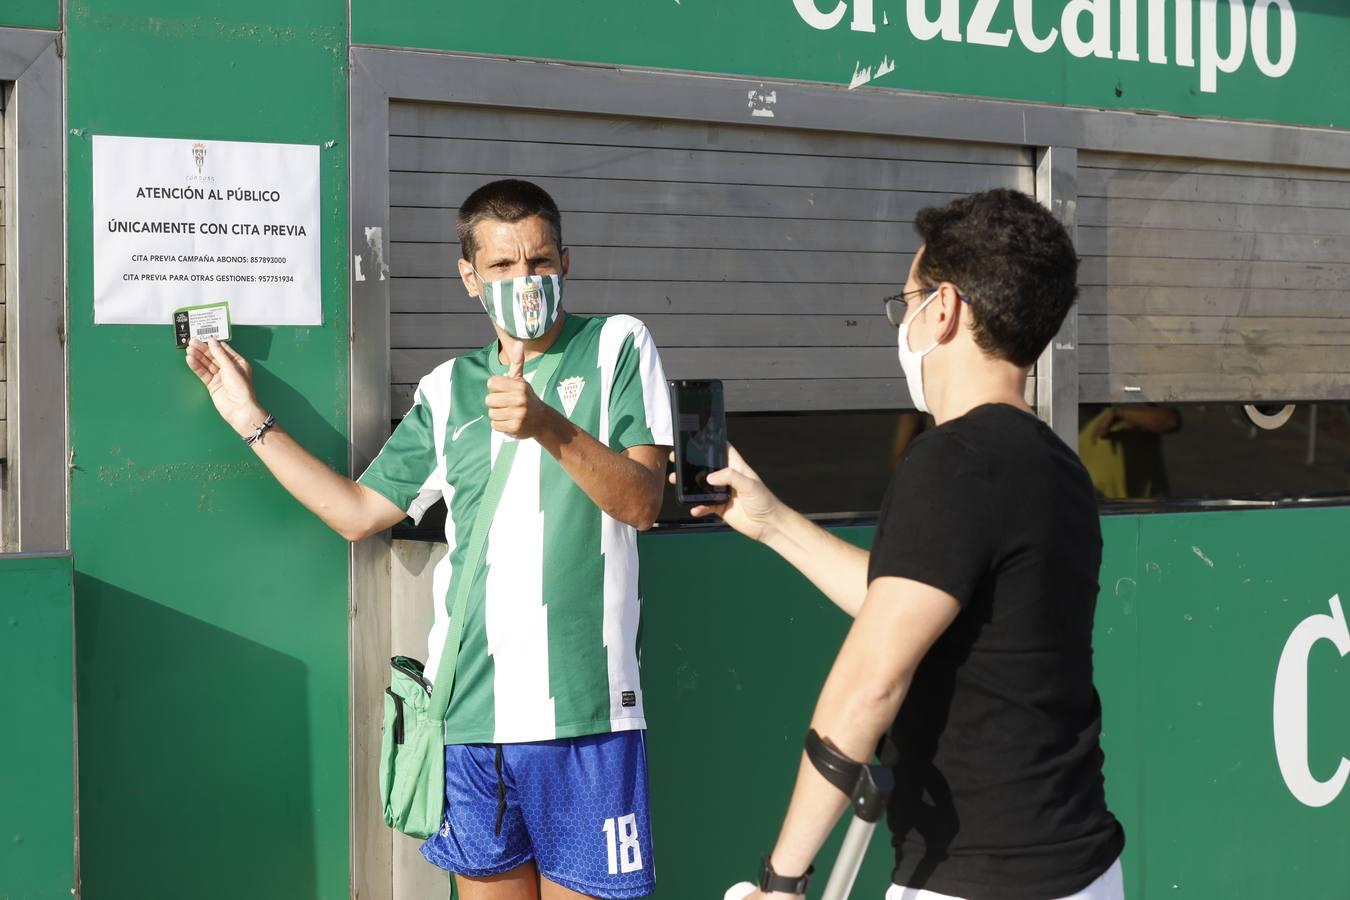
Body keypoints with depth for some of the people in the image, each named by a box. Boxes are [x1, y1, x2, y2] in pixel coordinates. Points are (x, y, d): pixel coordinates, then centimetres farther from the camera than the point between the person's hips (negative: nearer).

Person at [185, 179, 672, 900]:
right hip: (468, 710, 4)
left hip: (583, 711, -3)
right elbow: (357, 513, 18)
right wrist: (252, 420, 18)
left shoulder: (617, 346, 4)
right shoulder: (447, 389, 15)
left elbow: (641, 501, -6)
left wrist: (549, 426, -23)